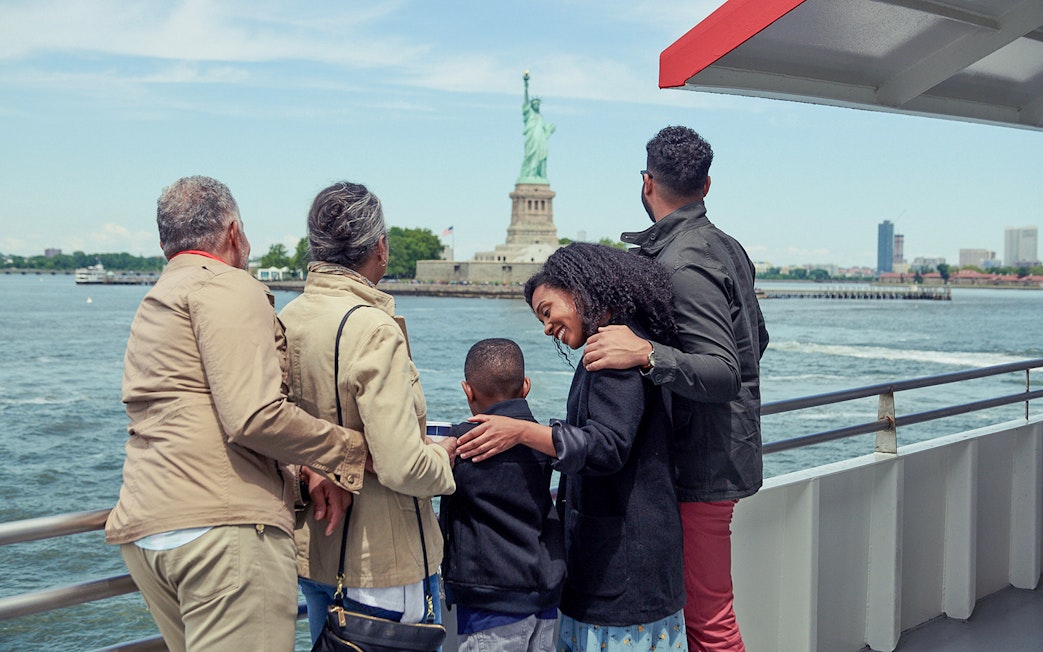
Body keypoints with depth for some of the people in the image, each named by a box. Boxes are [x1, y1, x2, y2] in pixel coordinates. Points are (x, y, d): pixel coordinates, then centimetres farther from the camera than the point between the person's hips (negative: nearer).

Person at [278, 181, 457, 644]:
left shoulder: (284, 320, 1)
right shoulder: (373, 329, -22)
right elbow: (402, 467, -25)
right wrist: (444, 455, -7)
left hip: (309, 549, 8)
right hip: (379, 562, -7)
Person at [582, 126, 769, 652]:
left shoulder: (682, 266, -19)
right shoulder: (725, 247, 12)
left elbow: (723, 374, -26)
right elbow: (755, 341, 23)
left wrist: (646, 353, -38)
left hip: (700, 468, -10)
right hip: (719, 456, 10)